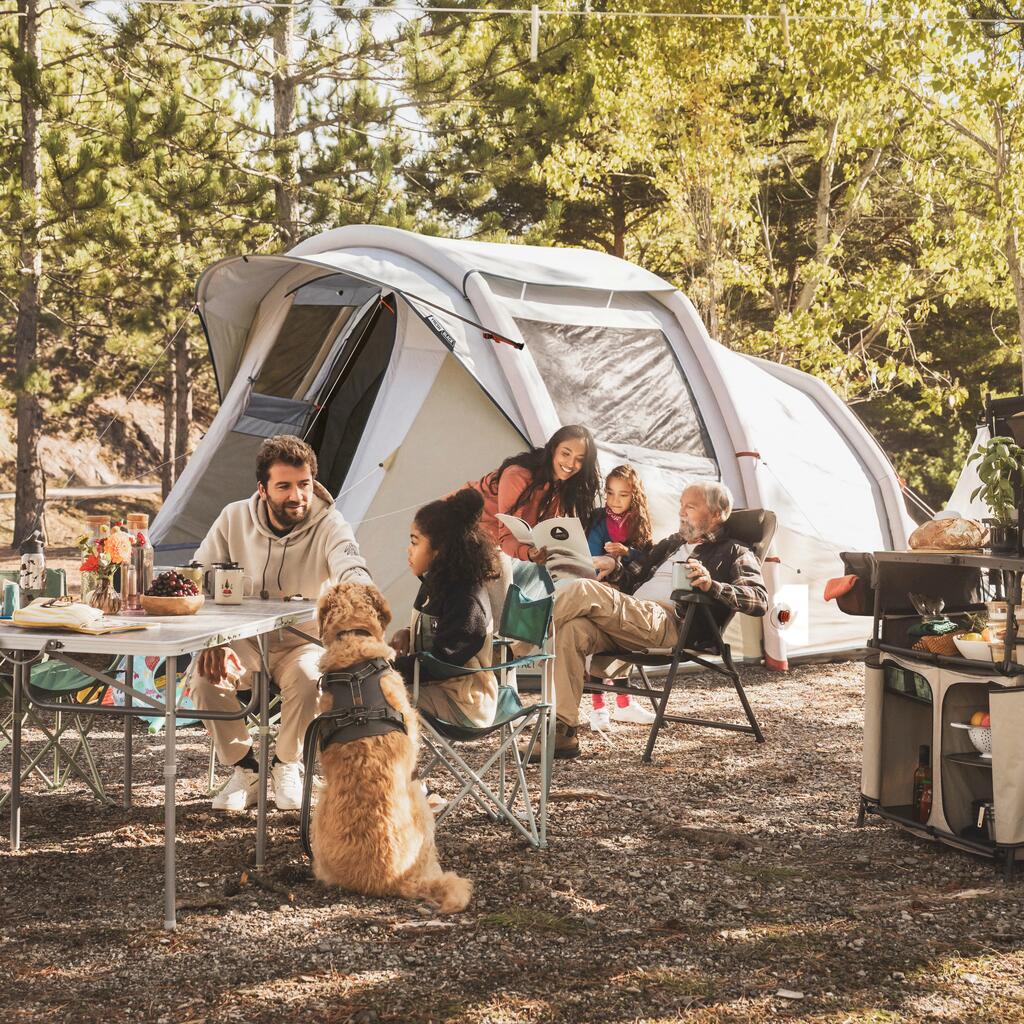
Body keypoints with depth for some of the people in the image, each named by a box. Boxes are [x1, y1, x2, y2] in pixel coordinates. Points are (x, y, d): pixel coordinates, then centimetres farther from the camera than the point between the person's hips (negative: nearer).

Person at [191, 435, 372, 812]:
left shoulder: (328, 525, -15)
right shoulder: (234, 518, -6)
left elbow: (351, 569, -37)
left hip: (304, 643, -2)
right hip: (245, 642, 2)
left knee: (307, 674, -36)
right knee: (206, 675, -29)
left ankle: (286, 766, -7)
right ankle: (245, 768, -4)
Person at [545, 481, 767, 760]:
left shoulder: (734, 554, 14)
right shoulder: (674, 543, 37)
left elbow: (759, 600, -2)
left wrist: (712, 586, -18)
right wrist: (615, 559, 25)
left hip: (666, 623, -7)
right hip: (630, 619, 7)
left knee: (583, 591, -31)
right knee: (572, 629, -28)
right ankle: (562, 732, -31)